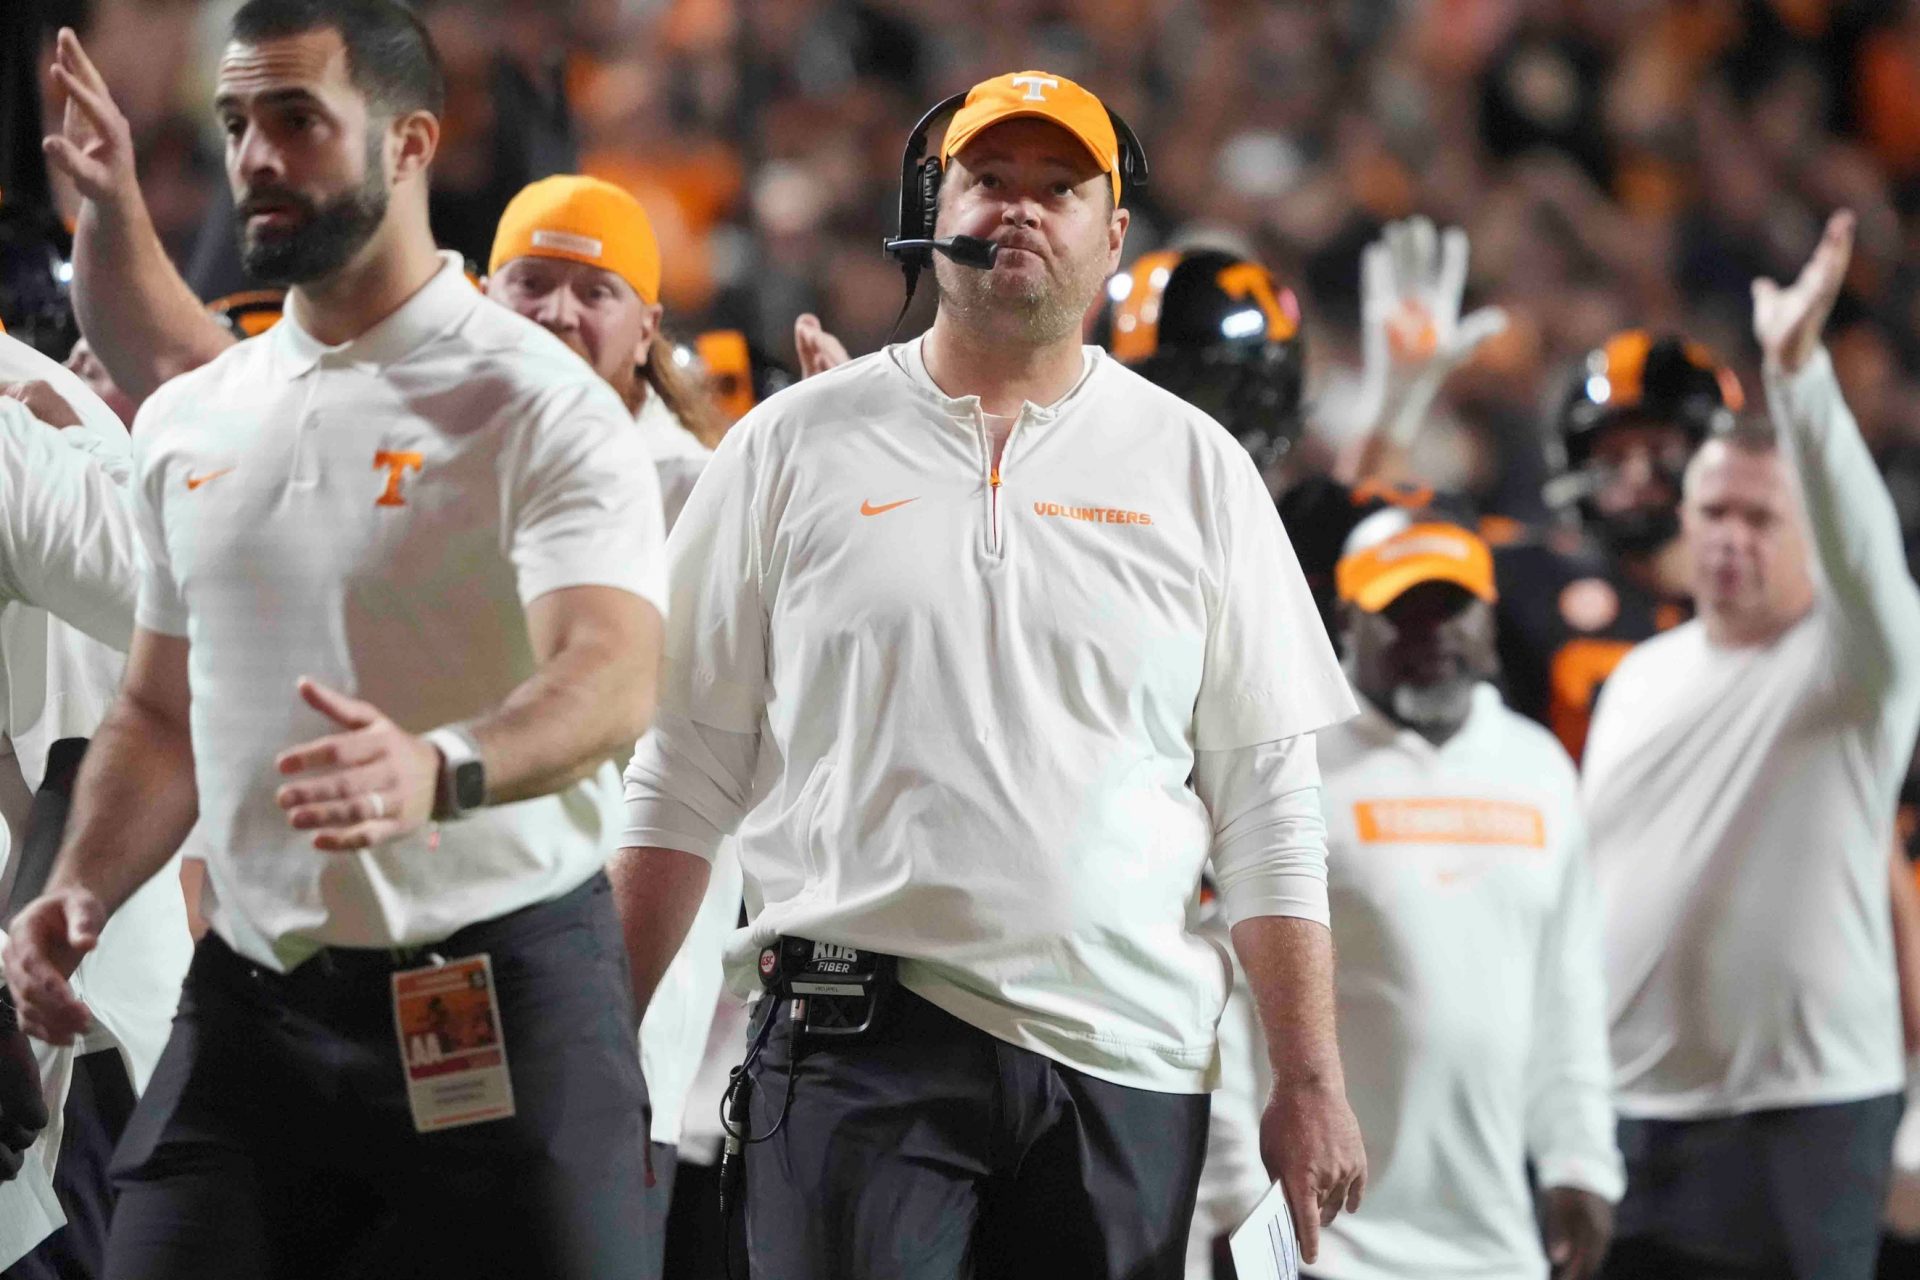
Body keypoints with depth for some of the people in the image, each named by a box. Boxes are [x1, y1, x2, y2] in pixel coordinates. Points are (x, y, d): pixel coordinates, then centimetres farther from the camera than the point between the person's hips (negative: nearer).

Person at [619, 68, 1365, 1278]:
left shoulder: (1195, 467, 11)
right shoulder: (795, 446, 9)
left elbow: (1268, 803, 9)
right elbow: (688, 764, 9)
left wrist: (1310, 1083, 1)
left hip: (1124, 1051, 2)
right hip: (859, 1039, -1)